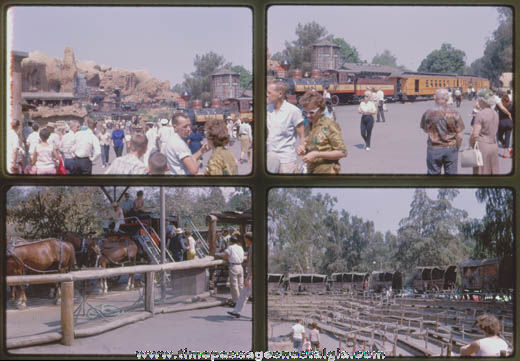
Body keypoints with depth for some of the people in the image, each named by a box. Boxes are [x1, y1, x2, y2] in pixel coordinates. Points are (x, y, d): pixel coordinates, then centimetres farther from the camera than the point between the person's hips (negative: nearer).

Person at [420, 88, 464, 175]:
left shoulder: (429, 113, -10)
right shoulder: (454, 114, -9)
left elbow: (425, 130, 6)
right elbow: (459, 136, -6)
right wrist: (457, 148, 8)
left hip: (434, 149, 0)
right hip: (451, 148, 0)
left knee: (433, 174, 9)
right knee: (451, 174, 9)